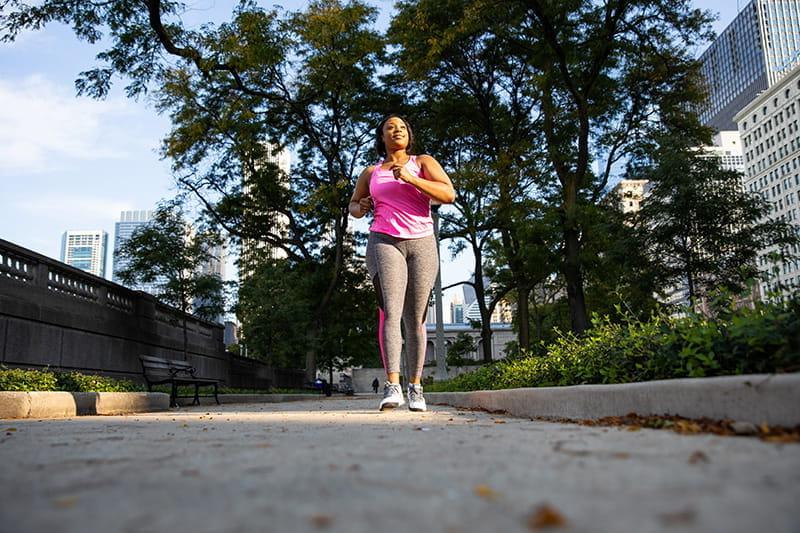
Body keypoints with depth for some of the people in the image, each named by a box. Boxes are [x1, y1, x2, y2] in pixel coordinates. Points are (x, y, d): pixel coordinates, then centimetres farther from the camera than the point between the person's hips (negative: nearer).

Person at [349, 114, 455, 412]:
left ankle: (415, 387, 8)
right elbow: (353, 205, 29)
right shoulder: (371, 172, 17)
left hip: (422, 245, 0)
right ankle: (392, 386, -27)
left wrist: (411, 179, -14)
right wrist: (360, 208, 4)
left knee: (415, 319, 0)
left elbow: (449, 194, -4)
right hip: (384, 242, 0)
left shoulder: (423, 163, 11)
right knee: (389, 311, -18)